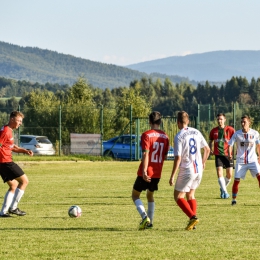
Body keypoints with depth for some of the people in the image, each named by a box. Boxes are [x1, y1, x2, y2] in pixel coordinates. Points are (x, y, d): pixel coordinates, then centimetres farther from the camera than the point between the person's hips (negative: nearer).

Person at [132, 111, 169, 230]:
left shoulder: (146, 135, -12)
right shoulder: (165, 137, 5)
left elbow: (145, 154, -20)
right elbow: (164, 156, 11)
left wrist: (144, 171, -23)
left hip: (146, 173, -5)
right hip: (157, 173, 6)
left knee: (135, 195, 8)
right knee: (150, 195, 24)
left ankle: (145, 217, -13)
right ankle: (150, 222, 20)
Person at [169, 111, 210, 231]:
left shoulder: (179, 137, -13)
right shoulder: (196, 132, 5)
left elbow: (178, 158, -18)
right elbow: (207, 149, 13)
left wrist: (172, 176, -13)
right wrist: (203, 163, 29)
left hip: (187, 170, -6)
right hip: (198, 169, 6)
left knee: (178, 196, 4)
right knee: (190, 195, 20)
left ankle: (193, 217, -15)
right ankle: (192, 222, 10)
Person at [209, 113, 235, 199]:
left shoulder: (230, 130, -3)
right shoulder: (214, 131, 5)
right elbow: (210, 141, 18)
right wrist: (210, 149, 0)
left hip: (228, 154, -1)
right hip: (218, 155, 1)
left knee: (229, 175, 1)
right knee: (219, 173, -13)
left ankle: (223, 188, 27)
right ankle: (225, 192, -9)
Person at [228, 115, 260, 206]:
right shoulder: (237, 134, -4)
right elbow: (230, 145, -3)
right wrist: (229, 154, -21)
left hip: (252, 160, 0)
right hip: (240, 160, 0)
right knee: (236, 180, -4)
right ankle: (234, 199, 12)